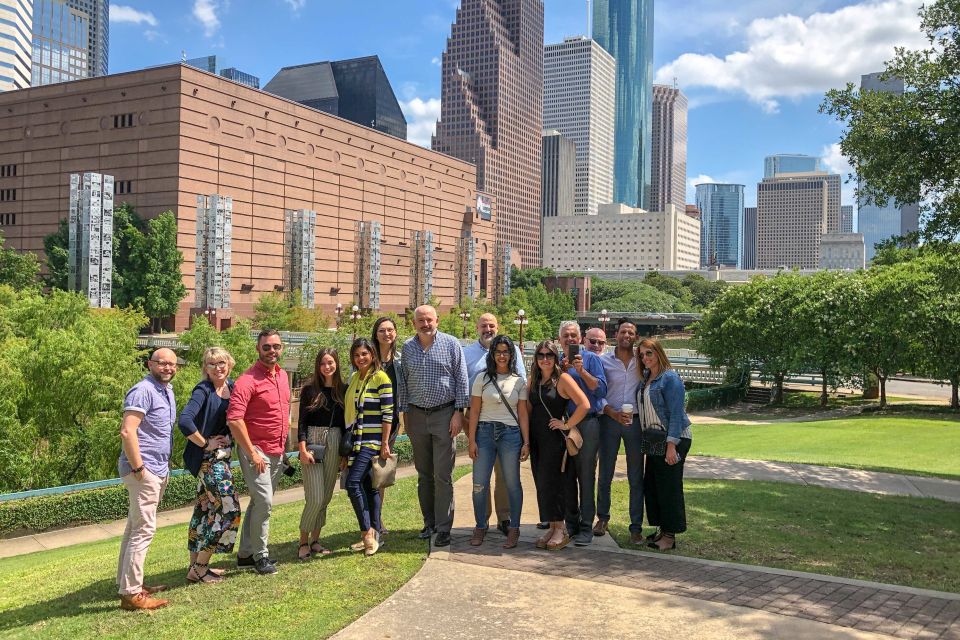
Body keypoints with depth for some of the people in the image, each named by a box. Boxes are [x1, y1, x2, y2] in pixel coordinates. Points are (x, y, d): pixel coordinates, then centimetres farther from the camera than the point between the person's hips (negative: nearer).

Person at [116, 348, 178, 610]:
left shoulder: (167, 391, 15)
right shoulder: (143, 390, -16)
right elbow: (127, 431, -24)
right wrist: (138, 468, -20)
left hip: (158, 471, 10)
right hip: (144, 471, -10)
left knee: (135, 528, 17)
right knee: (144, 530, -7)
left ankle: (128, 583, 26)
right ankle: (131, 594, -1)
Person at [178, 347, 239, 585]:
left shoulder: (232, 386, 7)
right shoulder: (203, 390, -15)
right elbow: (184, 421, -28)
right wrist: (205, 444, -19)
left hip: (222, 456, 8)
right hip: (208, 458, -8)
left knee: (205, 508, 14)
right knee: (228, 509, -8)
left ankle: (196, 564, 24)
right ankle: (199, 569, 0)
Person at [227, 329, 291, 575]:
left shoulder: (282, 375, 10)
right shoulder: (248, 380, -15)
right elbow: (234, 419, -22)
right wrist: (252, 453, -20)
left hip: (277, 452, 8)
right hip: (256, 451, -8)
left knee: (259, 503, 14)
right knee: (264, 502, -10)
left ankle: (245, 553, 25)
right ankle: (260, 555, 5)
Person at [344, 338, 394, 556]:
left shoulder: (381, 378, -8)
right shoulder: (354, 379, 13)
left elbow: (388, 413, -11)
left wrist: (385, 443, -14)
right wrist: (347, 443, 18)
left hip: (372, 441, -7)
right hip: (355, 440, 7)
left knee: (353, 482, -16)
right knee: (367, 486, 9)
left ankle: (368, 531, -6)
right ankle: (374, 535, 15)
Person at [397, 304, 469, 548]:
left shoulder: (451, 344, -2)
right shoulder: (407, 348, 8)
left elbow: (461, 379, -3)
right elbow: (403, 381, 13)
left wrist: (459, 412, -8)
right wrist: (404, 413, 11)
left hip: (444, 414, -4)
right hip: (417, 416, 4)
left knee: (442, 475, -5)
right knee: (423, 474, 11)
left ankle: (443, 528, 0)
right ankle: (429, 522, 22)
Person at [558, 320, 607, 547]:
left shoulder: (590, 359, 2)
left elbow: (602, 390, -8)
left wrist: (581, 371, -16)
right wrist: (562, 370, -6)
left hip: (587, 423, -4)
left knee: (586, 476, -3)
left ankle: (586, 528, 3)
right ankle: (571, 523, 21)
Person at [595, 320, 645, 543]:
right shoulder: (604, 361, 3)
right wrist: (614, 414, -13)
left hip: (635, 421, 0)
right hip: (609, 420, 0)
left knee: (636, 477, 2)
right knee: (605, 474, 7)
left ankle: (636, 526, 9)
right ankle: (603, 518, 24)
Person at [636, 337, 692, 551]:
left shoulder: (670, 378, -13)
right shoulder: (645, 379, 12)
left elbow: (676, 413, -17)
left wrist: (671, 445, -22)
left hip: (673, 439, -8)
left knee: (669, 487, -3)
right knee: (651, 485, 10)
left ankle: (670, 535, 5)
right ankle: (661, 529, 22)